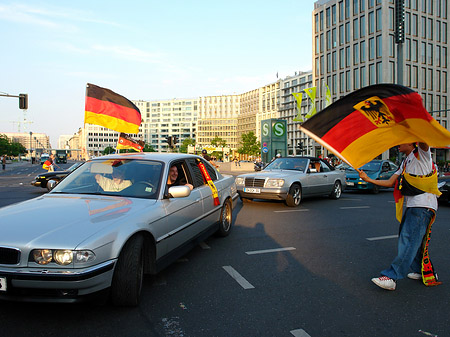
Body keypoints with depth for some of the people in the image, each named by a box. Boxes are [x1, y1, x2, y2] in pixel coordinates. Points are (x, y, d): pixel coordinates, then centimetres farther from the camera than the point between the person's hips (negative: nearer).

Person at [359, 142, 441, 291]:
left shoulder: (421, 153, 1)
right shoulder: (405, 163, 24)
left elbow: (424, 141, -24)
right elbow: (390, 182, 19)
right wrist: (368, 179, 12)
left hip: (423, 205, -9)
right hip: (411, 206, 9)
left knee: (408, 240, -13)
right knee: (410, 240, 11)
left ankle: (391, 276, -17)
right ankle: (421, 271, 26)